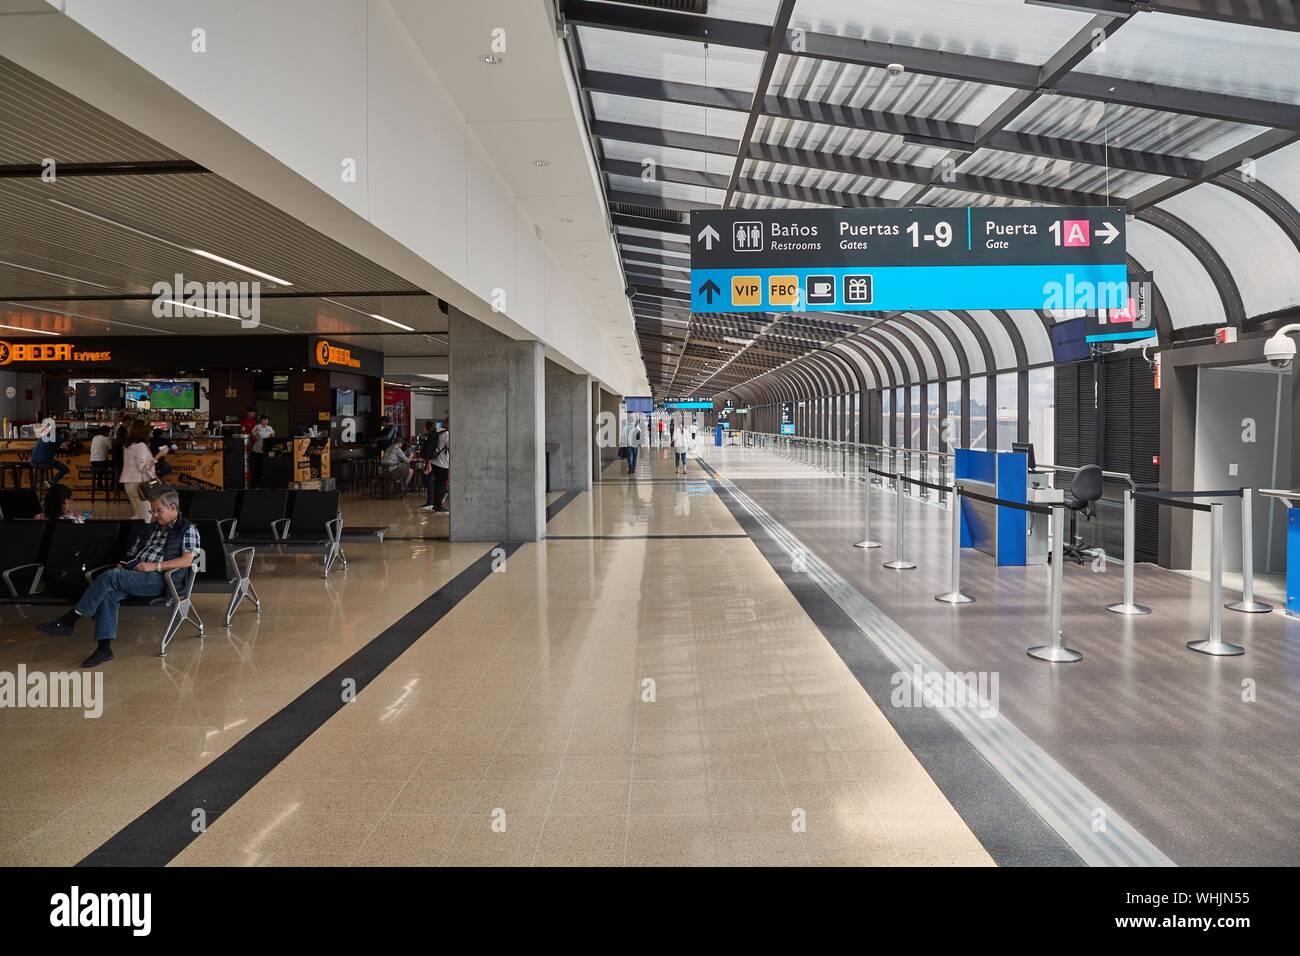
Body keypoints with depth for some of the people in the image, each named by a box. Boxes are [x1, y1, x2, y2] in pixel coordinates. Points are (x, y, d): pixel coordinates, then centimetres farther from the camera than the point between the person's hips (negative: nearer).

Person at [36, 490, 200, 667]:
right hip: (132, 575, 6)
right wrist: (122, 565, 6)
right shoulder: (151, 529, 28)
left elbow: (187, 560, -9)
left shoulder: (187, 529, 6)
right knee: (108, 593, -26)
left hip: (157, 579, -6)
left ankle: (68, 621, -21)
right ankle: (104, 648, -31)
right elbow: (133, 554, 28)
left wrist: (154, 566, -16)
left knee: (110, 577, -28)